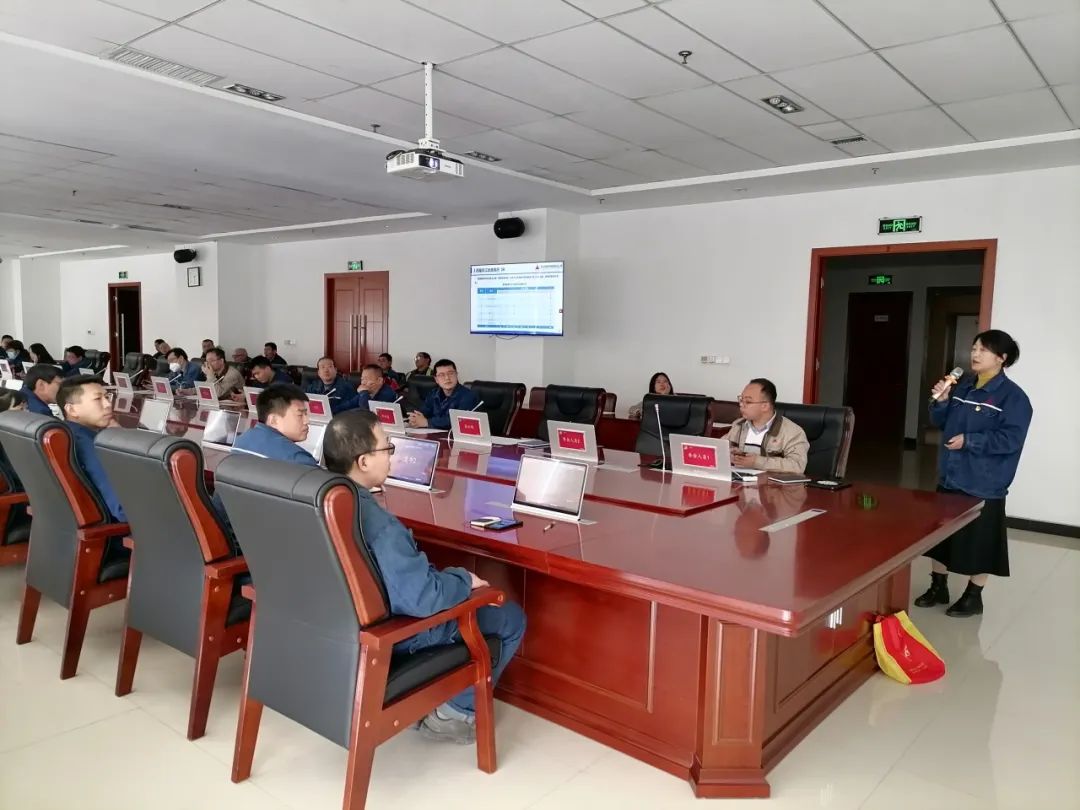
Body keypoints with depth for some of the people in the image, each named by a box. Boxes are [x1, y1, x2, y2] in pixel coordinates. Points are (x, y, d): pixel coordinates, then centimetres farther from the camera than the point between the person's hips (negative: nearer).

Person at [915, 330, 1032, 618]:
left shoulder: (1013, 396, -11)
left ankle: (974, 596, 21)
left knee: (979, 542, 5)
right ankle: (938, 587, 30)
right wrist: (941, 401, -5)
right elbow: (940, 423, 12)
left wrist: (969, 440, -21)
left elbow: (1011, 439, -18)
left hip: (984, 484, -6)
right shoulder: (963, 387, 8)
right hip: (950, 477, 7)